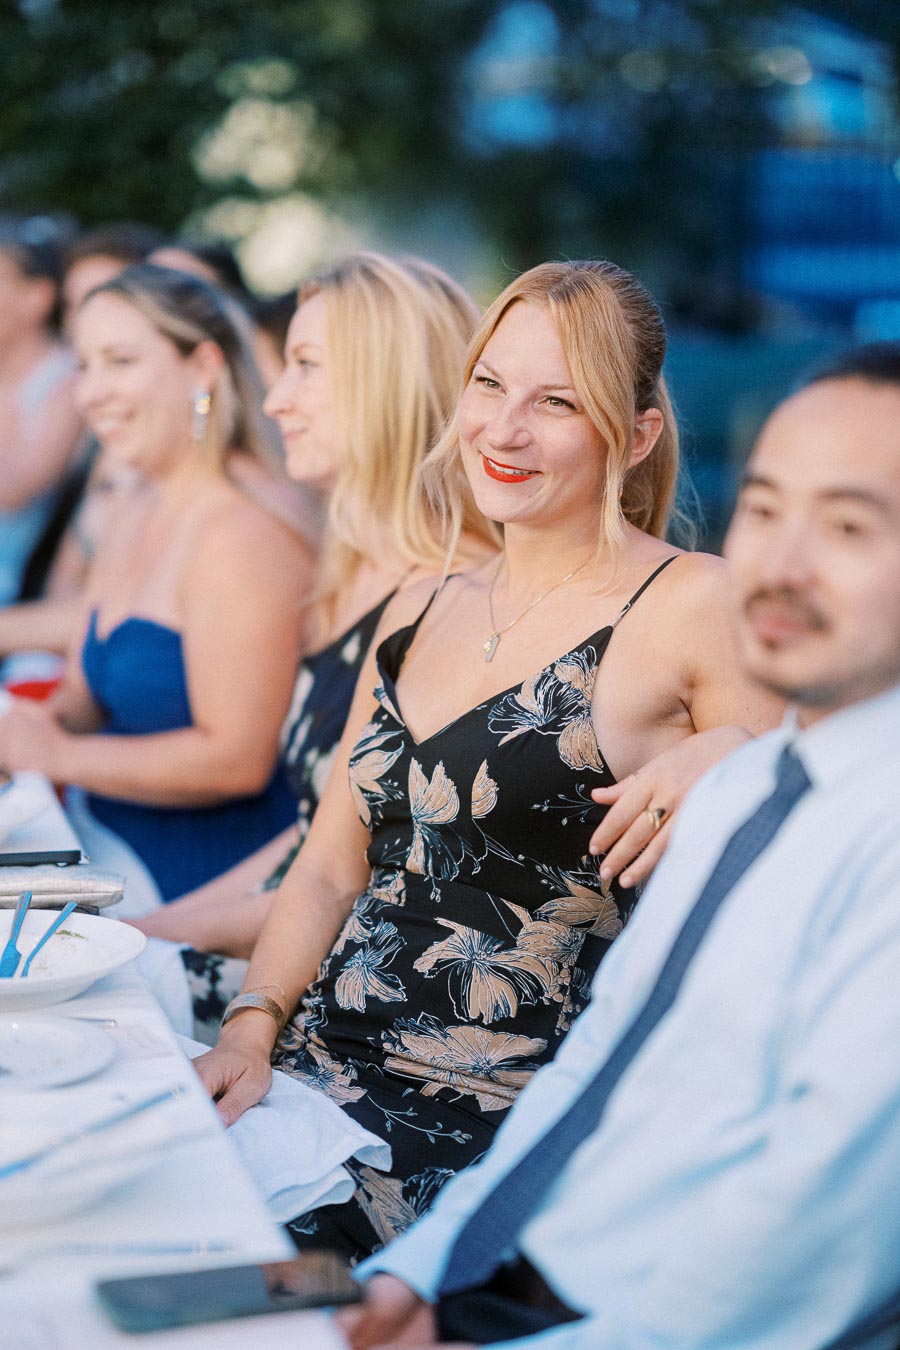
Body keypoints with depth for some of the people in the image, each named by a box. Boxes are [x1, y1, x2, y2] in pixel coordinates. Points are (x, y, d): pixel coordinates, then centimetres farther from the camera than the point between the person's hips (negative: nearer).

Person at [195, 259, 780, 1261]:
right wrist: (251, 1028, 1)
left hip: (499, 1120, -6)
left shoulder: (697, 606, -6)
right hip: (318, 1069, 6)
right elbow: (330, 868, 14)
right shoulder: (421, 612, 14)